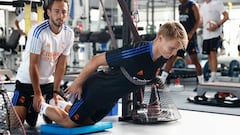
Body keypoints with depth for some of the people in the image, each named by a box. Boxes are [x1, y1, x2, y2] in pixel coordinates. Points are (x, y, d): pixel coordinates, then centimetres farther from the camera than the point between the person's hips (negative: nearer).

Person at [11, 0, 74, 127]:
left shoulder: (69, 34, -7)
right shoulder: (38, 31, -23)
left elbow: (61, 64, -3)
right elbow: (33, 65, -20)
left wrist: (55, 92, -6)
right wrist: (37, 94, -16)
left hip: (48, 82, 5)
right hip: (27, 81, -5)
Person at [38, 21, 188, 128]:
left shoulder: (162, 58, -16)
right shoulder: (136, 53, -38)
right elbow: (96, 60, -27)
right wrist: (77, 83, -16)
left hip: (111, 97, 8)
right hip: (94, 88, -8)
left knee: (87, 122, 26)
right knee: (70, 122, 9)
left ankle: (62, 105, 48)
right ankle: (42, 106, 32)